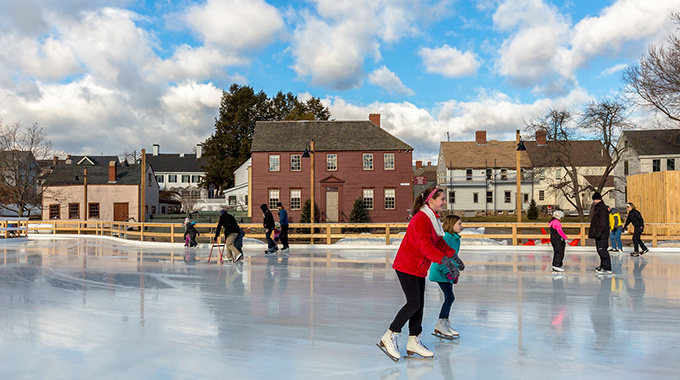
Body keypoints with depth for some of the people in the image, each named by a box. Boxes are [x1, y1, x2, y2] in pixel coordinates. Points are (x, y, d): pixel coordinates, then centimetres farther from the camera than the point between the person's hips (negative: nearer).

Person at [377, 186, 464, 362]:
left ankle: (414, 342, 19)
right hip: (407, 266, -10)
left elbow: (440, 242, 22)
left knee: (419, 304, 10)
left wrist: (455, 257, 16)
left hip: (419, 268, 10)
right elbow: (425, 246, -30)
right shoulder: (421, 219, -20)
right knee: (413, 303, -13)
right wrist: (446, 262, -35)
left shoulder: (434, 219, 12)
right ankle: (389, 338, -2)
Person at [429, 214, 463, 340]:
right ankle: (440, 325, -2)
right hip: (440, 272, -9)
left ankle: (445, 324, 23)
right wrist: (447, 272, -22)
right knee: (450, 297, -11)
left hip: (448, 273, 9)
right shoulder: (446, 238, -18)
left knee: (449, 298, 12)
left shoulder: (457, 239, 11)